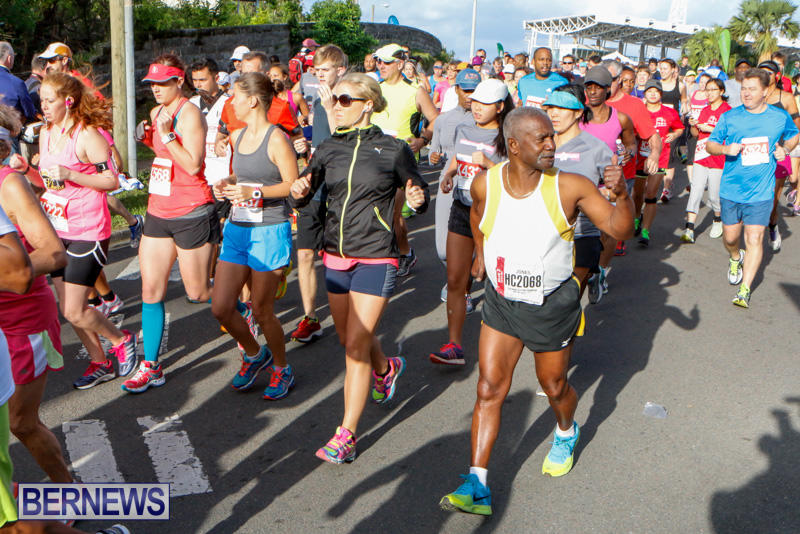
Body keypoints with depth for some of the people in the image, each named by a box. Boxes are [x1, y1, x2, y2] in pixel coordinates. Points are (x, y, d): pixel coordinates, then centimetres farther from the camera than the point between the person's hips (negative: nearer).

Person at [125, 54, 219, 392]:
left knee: (198, 293, 3)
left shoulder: (189, 113, -13)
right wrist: (148, 137, 8)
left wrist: (166, 133, -24)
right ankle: (151, 366, 14)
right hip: (158, 212, 8)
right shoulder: (158, 112, 12)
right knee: (150, 290, 5)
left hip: (191, 213, -8)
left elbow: (193, 164, -20)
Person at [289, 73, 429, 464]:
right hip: (336, 256, 5)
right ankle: (386, 368, 51)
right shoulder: (328, 150, 6)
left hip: (375, 258, -5)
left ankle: (346, 435, 4)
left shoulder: (394, 150, -5)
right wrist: (299, 192, -18)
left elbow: (419, 193, 4)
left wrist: (418, 199, -19)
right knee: (348, 340, 18)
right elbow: (301, 198, 5)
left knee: (356, 346, -7)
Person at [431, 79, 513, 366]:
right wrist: (448, 176, 4)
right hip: (461, 209, 5)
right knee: (455, 280, 1)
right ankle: (453, 344, 5)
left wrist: (488, 164, -23)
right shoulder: (463, 130, 9)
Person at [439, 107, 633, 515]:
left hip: (553, 306, -2)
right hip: (502, 302, 2)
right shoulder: (485, 184, -9)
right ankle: (477, 485, 5)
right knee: (489, 390, -1)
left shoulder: (569, 187, -16)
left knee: (554, 387, 15)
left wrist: (622, 195, -31)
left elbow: (619, 229, -14)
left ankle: (566, 433, 51)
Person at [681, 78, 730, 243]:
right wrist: (693, 125, -2)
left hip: (718, 159, -5)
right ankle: (689, 229, -12)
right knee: (695, 192, -6)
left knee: (715, 195, 3)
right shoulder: (704, 110, 15)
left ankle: (718, 220, 31)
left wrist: (710, 129, -16)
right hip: (701, 157, 5)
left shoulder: (727, 110, -5)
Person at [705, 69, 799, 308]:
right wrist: (725, 149, -16)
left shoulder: (780, 117, 0)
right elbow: (710, 144, 5)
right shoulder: (729, 117, -2)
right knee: (730, 236, 12)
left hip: (761, 192, -1)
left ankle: (744, 290, -1)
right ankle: (735, 258, 47)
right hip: (731, 190, 1)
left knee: (754, 239, -8)